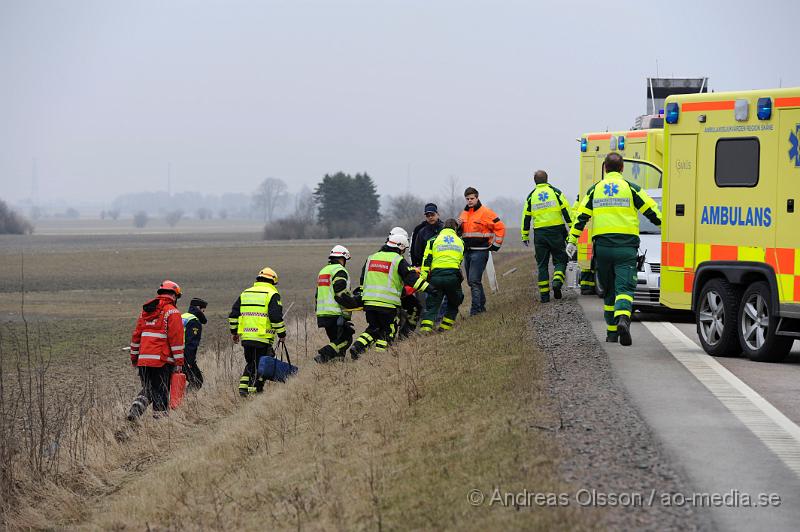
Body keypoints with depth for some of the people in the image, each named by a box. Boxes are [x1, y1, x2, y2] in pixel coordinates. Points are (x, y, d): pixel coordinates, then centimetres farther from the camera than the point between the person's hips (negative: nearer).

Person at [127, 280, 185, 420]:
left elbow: (136, 335, 19)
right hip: (162, 361, -6)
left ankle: (135, 410, -4)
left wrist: (134, 357, 25)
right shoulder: (172, 312, -5)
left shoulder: (145, 310, 16)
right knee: (160, 393, 0)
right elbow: (176, 339, -10)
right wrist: (179, 362, -8)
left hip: (144, 360, 6)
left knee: (148, 390, 16)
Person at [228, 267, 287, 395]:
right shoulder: (272, 294, -3)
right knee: (260, 366, 0)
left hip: (245, 337, 6)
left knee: (250, 363, 19)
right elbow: (276, 317, -11)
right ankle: (254, 390, -4)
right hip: (262, 337, -6)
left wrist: (234, 332, 24)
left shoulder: (245, 293, 16)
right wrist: (282, 334, -3)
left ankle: (243, 387, 11)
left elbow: (233, 314, 16)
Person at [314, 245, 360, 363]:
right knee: (345, 340, -9)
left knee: (336, 340, 15)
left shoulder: (322, 271, 22)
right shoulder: (340, 271, -8)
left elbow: (318, 296, 26)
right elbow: (341, 295, -18)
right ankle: (323, 356, -25)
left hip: (322, 314, 9)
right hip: (336, 314, -9)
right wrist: (358, 303, -10)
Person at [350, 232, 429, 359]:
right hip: (387, 303, -5)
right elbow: (412, 278, -10)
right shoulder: (398, 260, -2)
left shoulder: (371, 258, 17)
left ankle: (357, 346, -1)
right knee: (386, 331, 6)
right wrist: (428, 288, -9)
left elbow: (363, 281, 24)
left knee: (373, 328, 17)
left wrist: (361, 296, 33)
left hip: (368, 301, 5)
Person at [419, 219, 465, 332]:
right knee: (453, 304, 20)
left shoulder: (433, 240, 13)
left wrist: (423, 278, 0)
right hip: (454, 275, 1)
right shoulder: (460, 242, 21)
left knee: (431, 305, 1)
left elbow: (427, 261, 3)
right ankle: (445, 327, 14)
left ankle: (425, 328, -15)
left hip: (436, 276, -1)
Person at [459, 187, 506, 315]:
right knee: (471, 281, 9)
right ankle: (481, 305, 19)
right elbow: (459, 232, 27)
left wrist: (495, 245, -5)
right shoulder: (464, 213, 15)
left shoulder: (485, 212, -7)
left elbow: (500, 227, -5)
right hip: (467, 251, 8)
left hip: (480, 251, -8)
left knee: (474, 280, -14)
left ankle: (476, 307, -14)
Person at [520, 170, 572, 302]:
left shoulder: (531, 196, 7)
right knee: (560, 259, 8)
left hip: (539, 233, 1)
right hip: (556, 231, -1)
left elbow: (526, 217, 9)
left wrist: (525, 236, 16)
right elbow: (566, 211, -2)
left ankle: (544, 294, 4)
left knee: (542, 264, 8)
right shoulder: (555, 192, 2)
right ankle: (557, 280, -20)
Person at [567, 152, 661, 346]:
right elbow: (652, 211, 3)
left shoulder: (595, 189, 10)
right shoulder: (631, 188, 2)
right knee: (624, 287, -8)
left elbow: (581, 217, 10)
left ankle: (612, 331, 17)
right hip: (626, 246, -2)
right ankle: (623, 319, -35)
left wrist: (572, 241, 16)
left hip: (602, 246, 2)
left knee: (609, 290, 15)